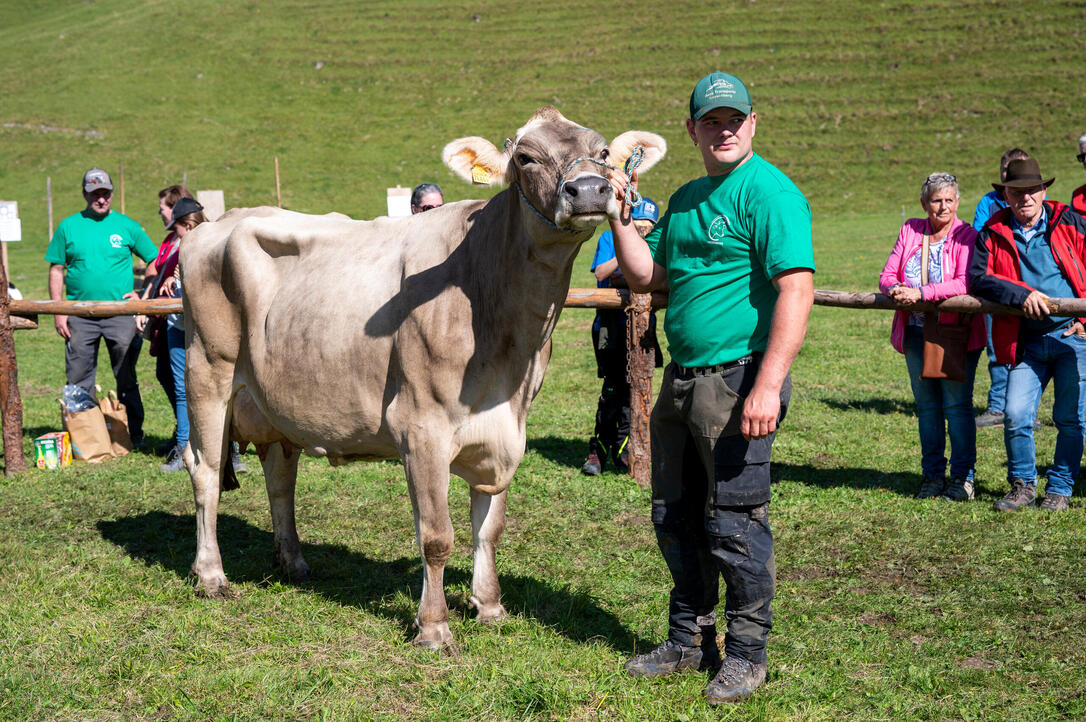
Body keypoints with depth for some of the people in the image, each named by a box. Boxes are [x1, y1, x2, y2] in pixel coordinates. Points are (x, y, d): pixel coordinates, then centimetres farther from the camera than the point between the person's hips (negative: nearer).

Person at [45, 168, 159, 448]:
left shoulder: (127, 226, 4)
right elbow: (56, 270, 9)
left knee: (126, 379, 3)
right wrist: (58, 311, 1)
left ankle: (134, 433, 11)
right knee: (79, 380, 4)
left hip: (120, 313, -1)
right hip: (79, 316, 1)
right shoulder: (68, 227, 6)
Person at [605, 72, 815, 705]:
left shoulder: (770, 191, -11)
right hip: (681, 379, 9)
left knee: (735, 523, -1)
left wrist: (768, 386, -26)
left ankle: (747, 653, 14)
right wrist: (621, 216, 6)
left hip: (738, 379, -8)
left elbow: (797, 289, -20)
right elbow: (647, 277, 21)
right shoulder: (685, 199, 16)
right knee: (675, 517, 15)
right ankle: (690, 641, 29)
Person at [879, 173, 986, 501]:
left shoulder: (967, 236, -6)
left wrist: (921, 293, -27)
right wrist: (895, 289, -19)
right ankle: (933, 475, 19)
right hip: (917, 332, 4)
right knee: (927, 405, 9)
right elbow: (887, 275, 5)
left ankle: (962, 477, 6)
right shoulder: (909, 231, 9)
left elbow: (965, 283, -20)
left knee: (957, 404, -3)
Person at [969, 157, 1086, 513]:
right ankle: (1022, 486, 14)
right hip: (1027, 343, 1)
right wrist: (1022, 294, -16)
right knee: (1016, 416, -7)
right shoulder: (993, 234, 6)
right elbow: (978, 278, -3)